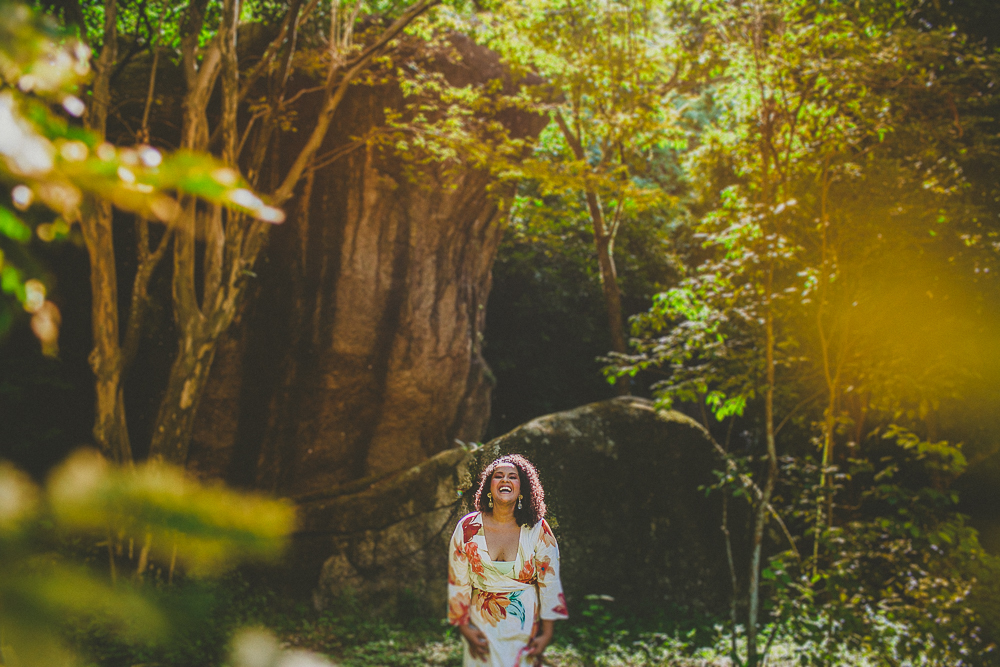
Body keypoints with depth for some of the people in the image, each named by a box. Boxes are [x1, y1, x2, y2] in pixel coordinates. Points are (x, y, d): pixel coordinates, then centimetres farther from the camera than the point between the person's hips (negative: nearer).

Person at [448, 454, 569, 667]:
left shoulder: (537, 530, -6)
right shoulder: (468, 528, -5)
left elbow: (549, 583, -3)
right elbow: (458, 582, 1)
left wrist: (546, 634, -4)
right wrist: (464, 627, -2)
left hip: (525, 631, 0)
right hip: (482, 631, 0)